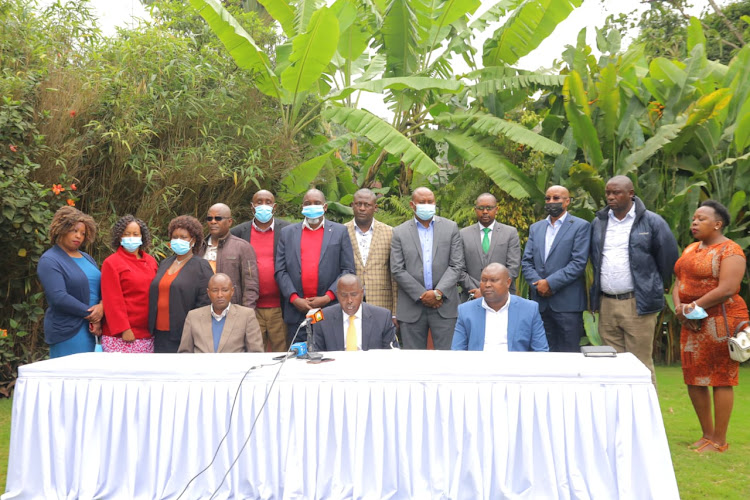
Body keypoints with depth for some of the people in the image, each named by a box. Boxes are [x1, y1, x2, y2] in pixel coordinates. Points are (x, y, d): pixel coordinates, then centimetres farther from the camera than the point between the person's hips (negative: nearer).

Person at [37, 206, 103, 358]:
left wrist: (101, 307, -10)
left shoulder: (87, 258, 18)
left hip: (93, 328, 7)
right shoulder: (49, 261, -5)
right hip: (68, 332, -7)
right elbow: (58, 297, -16)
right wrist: (90, 315, -12)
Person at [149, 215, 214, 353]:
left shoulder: (201, 266, -2)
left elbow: (204, 303, -8)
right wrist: (152, 328, 13)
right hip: (161, 335, 6)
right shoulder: (164, 264, 18)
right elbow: (154, 297, 21)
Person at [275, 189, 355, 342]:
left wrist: (328, 297, -9)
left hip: (331, 311, -1)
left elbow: (348, 270, 1)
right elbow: (280, 271, 6)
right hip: (297, 311, 1)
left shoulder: (340, 231, 7)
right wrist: (294, 299, -7)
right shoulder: (288, 233, 12)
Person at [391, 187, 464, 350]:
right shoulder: (399, 232, 5)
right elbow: (397, 270, -1)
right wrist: (422, 295, -9)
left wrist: (438, 292, -11)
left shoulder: (451, 228, 7)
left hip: (444, 304, 0)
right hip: (412, 308, 0)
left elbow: (457, 266, 1)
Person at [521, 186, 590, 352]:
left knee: (568, 354, -2)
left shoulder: (580, 226, 0)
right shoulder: (535, 228, 17)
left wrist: (550, 283, -14)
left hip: (567, 303, -5)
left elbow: (579, 263, -10)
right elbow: (526, 262, 11)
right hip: (540, 303, 5)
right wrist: (537, 283, -7)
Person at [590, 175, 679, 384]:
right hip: (606, 304, 5)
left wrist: (655, 287, 9)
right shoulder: (598, 222, 11)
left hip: (637, 304, -4)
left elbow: (668, 257, 3)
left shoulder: (651, 222, -3)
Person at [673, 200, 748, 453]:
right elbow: (679, 281, 15)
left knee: (721, 380, -1)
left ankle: (719, 441, 8)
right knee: (694, 380, 10)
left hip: (720, 321, -8)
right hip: (692, 324, 8)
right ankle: (707, 435, 23)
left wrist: (693, 306, -13)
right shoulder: (691, 249, 17)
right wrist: (679, 306, -3)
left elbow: (727, 289, -19)